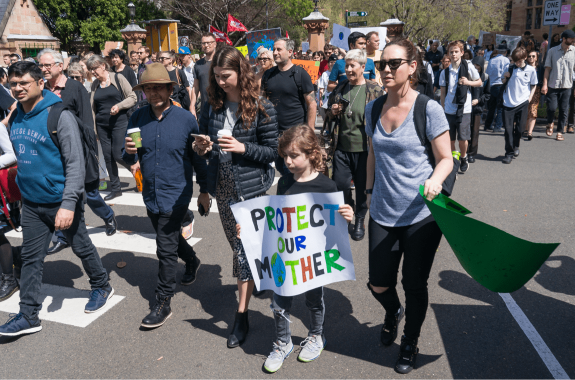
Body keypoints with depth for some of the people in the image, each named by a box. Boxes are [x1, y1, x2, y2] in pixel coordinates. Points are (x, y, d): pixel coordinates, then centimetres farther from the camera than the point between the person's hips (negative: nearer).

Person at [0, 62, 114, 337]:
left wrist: (68, 203, -25)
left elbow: (76, 163, -19)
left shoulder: (59, 115, -16)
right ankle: (29, 316, 20)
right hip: (31, 203, 6)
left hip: (61, 200, -6)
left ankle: (102, 287, 36)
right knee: (30, 258, 10)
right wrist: (23, 187, 14)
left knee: (81, 247, 12)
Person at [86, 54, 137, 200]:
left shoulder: (117, 78, -1)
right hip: (102, 125, 5)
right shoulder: (95, 84, 12)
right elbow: (92, 107, 16)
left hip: (119, 122, -5)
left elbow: (133, 97, -3)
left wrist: (119, 106, -18)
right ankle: (115, 188, 15)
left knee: (118, 155, -11)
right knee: (108, 157, 5)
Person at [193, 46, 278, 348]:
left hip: (250, 187, -5)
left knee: (244, 247, -3)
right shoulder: (211, 106, 4)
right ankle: (253, 281, 41)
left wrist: (242, 148, -22)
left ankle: (242, 315, 6)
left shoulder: (261, 109, -9)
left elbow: (272, 152, -7)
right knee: (238, 245, 16)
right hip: (222, 187, 5)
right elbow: (204, 148, 13)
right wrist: (202, 148, -11)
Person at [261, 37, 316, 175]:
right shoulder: (268, 74, 8)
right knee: (279, 167, 15)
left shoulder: (300, 74, -7)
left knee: (292, 171, -1)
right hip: (273, 132, 5)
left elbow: (312, 104, -8)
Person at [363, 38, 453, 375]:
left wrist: (435, 180, -27)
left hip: (421, 214, -4)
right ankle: (393, 312, 45)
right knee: (378, 284, 7)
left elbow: (446, 159, -7)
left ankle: (410, 344, 36)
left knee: (415, 285, 9)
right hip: (383, 212, 4)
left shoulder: (429, 109, -11)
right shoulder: (373, 109, 3)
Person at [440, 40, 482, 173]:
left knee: (463, 138, -2)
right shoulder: (445, 72, 5)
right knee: (450, 139, 5)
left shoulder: (468, 67, -1)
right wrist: (443, 108, 6)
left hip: (464, 109, -2)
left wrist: (468, 82, -11)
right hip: (449, 110, 2)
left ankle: (463, 159, 25)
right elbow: (443, 92, 10)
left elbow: (480, 83, 8)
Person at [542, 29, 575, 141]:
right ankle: (550, 124, 24)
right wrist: (545, 84, -6)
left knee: (564, 110, 2)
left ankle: (560, 132, 13)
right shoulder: (553, 51, 2)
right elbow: (547, 68, 2)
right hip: (553, 85, -1)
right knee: (551, 107, -7)